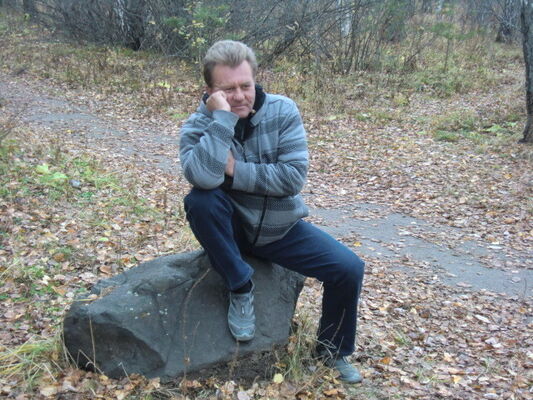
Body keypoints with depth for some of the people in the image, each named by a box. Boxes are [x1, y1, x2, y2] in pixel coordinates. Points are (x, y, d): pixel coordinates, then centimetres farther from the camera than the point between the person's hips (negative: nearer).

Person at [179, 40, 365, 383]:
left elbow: (295, 176, -19)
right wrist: (222, 118, -33)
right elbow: (203, 178, -34)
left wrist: (235, 171, -22)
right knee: (200, 201, -32)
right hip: (232, 227, -1)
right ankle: (241, 289, -11)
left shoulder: (283, 111, -11)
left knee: (349, 268, -12)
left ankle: (333, 349, 16)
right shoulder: (198, 126, -13)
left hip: (282, 228, 2)